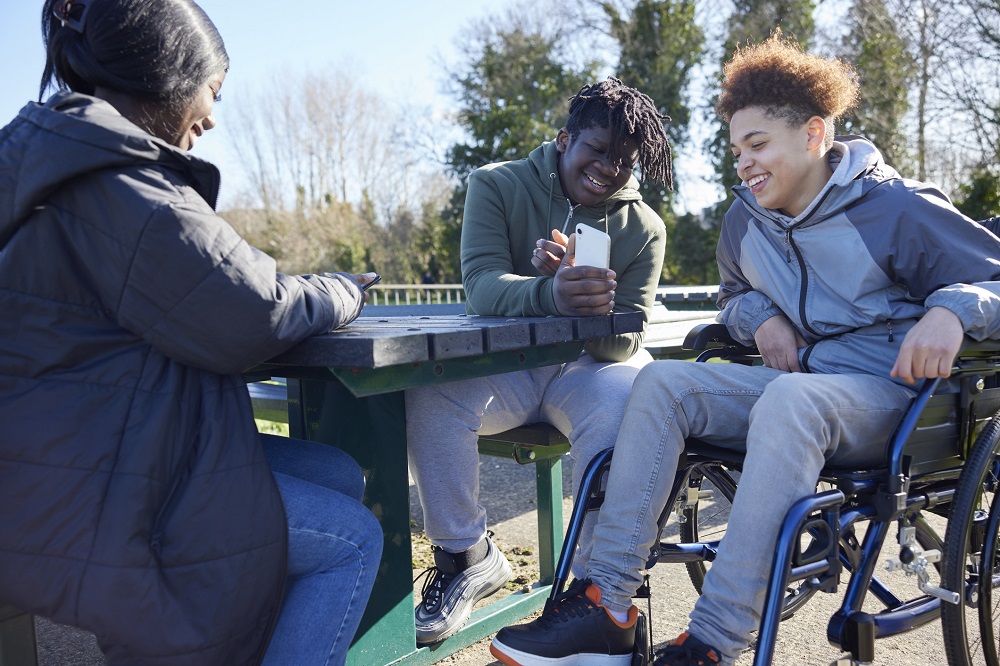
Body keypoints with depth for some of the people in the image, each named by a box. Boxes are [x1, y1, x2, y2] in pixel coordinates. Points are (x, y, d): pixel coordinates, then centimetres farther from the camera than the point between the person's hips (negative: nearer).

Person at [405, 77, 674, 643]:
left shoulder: (644, 228, 1)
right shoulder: (498, 186, -2)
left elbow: (626, 342, -5)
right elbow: (482, 287, -18)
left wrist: (596, 310, -31)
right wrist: (551, 295, -41)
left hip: (592, 366, 1)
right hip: (507, 364, 0)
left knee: (623, 409, -34)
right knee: (428, 395, -30)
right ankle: (469, 558, -8)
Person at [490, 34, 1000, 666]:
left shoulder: (897, 209, -7)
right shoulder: (745, 222, 10)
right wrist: (760, 317, 4)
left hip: (888, 396, -5)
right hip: (796, 382, 6)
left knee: (789, 397, -39)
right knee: (664, 381, -16)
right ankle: (606, 608, -23)